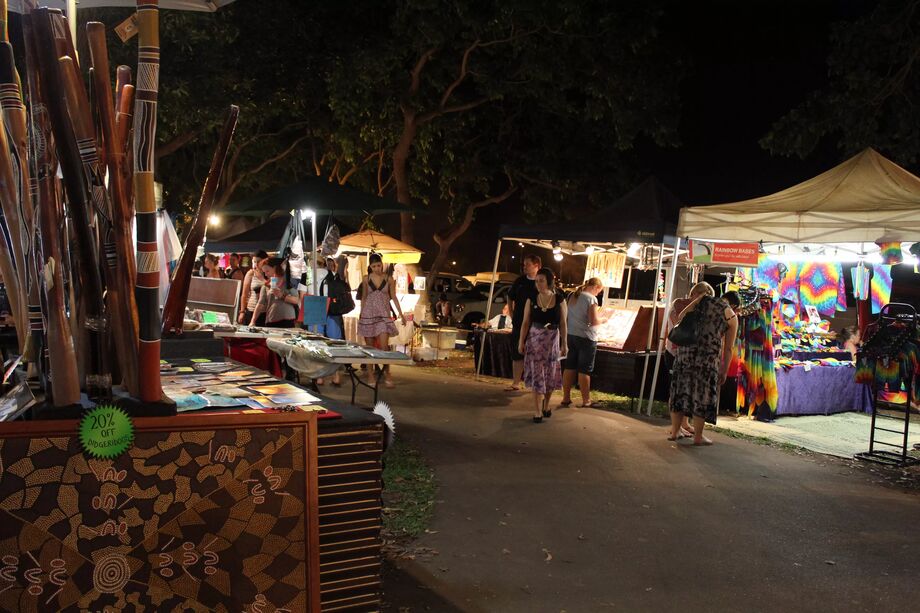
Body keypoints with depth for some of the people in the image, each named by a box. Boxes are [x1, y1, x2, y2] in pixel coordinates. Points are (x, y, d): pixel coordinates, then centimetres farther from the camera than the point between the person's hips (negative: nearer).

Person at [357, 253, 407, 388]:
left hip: (383, 314, -1)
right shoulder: (366, 279, 4)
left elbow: (393, 297, 5)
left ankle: (387, 374, -2)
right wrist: (360, 314, 13)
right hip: (368, 313, 1)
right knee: (370, 346, 3)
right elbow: (363, 297, 12)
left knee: (384, 346, -11)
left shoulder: (389, 279, 2)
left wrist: (401, 313, 0)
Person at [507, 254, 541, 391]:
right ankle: (516, 383, 16)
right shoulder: (519, 281, 7)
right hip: (519, 324, 4)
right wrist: (512, 315, 11)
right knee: (517, 355, 8)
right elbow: (510, 298, 19)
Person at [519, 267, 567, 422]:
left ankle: (546, 405, 32)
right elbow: (526, 322, 1)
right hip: (534, 339, 0)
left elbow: (563, 323, 1)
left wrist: (564, 344, 1)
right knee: (537, 374, -1)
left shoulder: (559, 300, -3)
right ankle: (537, 411, 2)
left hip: (552, 340, 0)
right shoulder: (532, 300, -2)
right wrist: (521, 342, -2)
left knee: (550, 375, 10)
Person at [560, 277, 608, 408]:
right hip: (586, 337, -7)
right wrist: (603, 319, 0)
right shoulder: (591, 298, -15)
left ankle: (566, 398, 15)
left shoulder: (572, 296, 7)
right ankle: (586, 401, 8)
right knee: (584, 370, 1)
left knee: (569, 367, 11)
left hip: (571, 335, 7)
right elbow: (594, 321, -18)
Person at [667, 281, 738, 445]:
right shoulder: (731, 316, 13)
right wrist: (724, 371, 18)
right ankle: (698, 436, 12)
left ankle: (674, 432, 18)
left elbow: (680, 318, 8)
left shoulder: (702, 300, 15)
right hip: (709, 355, -2)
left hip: (686, 349, 2)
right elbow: (728, 348, 12)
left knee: (681, 390, 11)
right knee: (702, 394, 7)